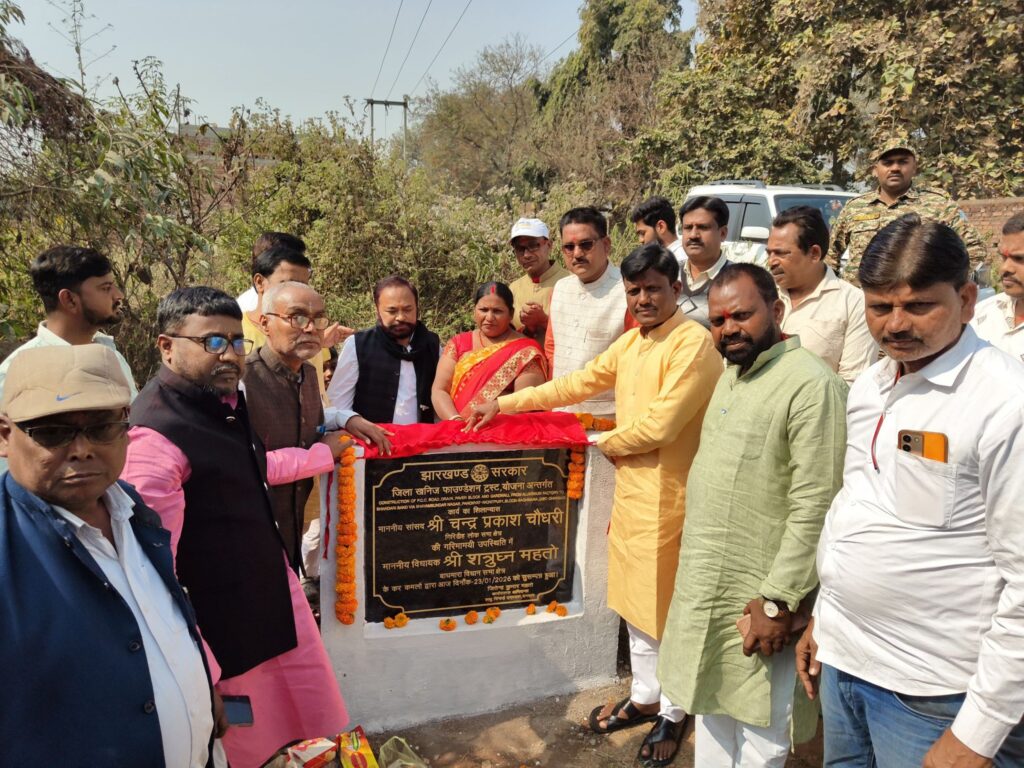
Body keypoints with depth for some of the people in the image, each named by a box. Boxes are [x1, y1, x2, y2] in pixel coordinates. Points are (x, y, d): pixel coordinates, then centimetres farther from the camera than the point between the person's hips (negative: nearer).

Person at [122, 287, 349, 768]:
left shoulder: (223, 396, 1)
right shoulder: (157, 437, -27)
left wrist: (324, 454, 32)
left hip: (275, 585, 9)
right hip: (224, 623, -8)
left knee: (316, 717, 21)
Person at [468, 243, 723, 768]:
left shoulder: (694, 343, -17)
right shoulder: (630, 341, 10)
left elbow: (660, 424, -22)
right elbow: (578, 384, 15)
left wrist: (604, 442, -4)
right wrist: (505, 404, 12)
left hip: (667, 495, -8)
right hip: (630, 488, 8)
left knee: (668, 606, 7)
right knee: (634, 599, 18)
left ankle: (673, 712, 29)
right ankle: (645, 696, 37)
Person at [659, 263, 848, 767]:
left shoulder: (810, 385, -20)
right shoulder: (731, 375, 9)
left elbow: (815, 508, -23)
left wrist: (780, 601, -21)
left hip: (758, 600, -8)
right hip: (706, 589, 8)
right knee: (712, 710, 23)